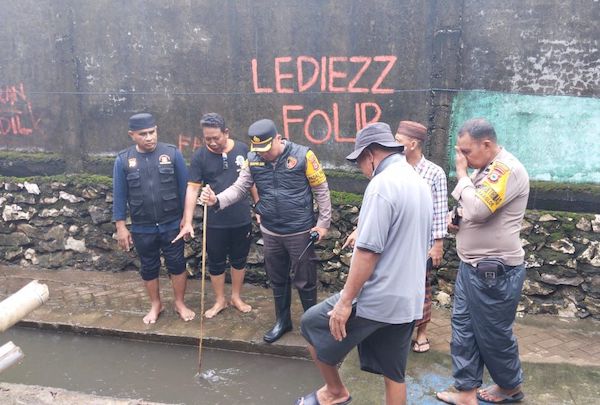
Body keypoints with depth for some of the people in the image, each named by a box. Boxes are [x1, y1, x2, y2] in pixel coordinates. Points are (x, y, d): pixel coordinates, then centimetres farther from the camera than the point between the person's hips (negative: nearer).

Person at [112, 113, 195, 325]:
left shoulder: (172, 153, -8)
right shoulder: (123, 160, -5)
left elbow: (184, 187, -3)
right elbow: (119, 196, 0)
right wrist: (121, 227, -1)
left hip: (172, 224, -1)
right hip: (142, 228, 1)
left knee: (177, 264, 10)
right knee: (149, 268, 15)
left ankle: (180, 303, 29)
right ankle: (155, 305, 34)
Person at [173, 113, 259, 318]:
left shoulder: (242, 149, -4)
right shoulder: (200, 156, -8)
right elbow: (192, 188, -9)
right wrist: (188, 222, -14)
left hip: (242, 220, 1)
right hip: (215, 222, -1)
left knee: (239, 259, 16)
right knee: (216, 262, 12)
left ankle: (236, 297, 36)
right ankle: (220, 300, 32)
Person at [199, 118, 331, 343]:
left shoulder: (302, 155, -15)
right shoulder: (254, 160, -2)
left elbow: (322, 191, -8)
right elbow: (239, 188, -3)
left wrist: (323, 223, -7)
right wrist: (217, 200, -22)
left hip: (300, 232, -4)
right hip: (270, 233, 4)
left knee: (304, 280, 7)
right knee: (277, 279, 18)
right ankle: (282, 320, 38)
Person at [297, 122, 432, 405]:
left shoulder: (382, 184, -18)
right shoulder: (420, 183, 11)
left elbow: (368, 251, -23)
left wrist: (345, 301, -17)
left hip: (376, 299, -8)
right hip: (409, 300, 9)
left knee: (312, 325, 13)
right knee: (394, 374, 16)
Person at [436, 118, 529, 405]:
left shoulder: (507, 168, -20)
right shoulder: (487, 168, 9)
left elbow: (478, 210, -30)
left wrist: (462, 174, -17)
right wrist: (458, 218, 3)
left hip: (495, 271, -9)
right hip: (472, 266, 9)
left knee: (493, 333, 8)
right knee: (463, 327, 12)